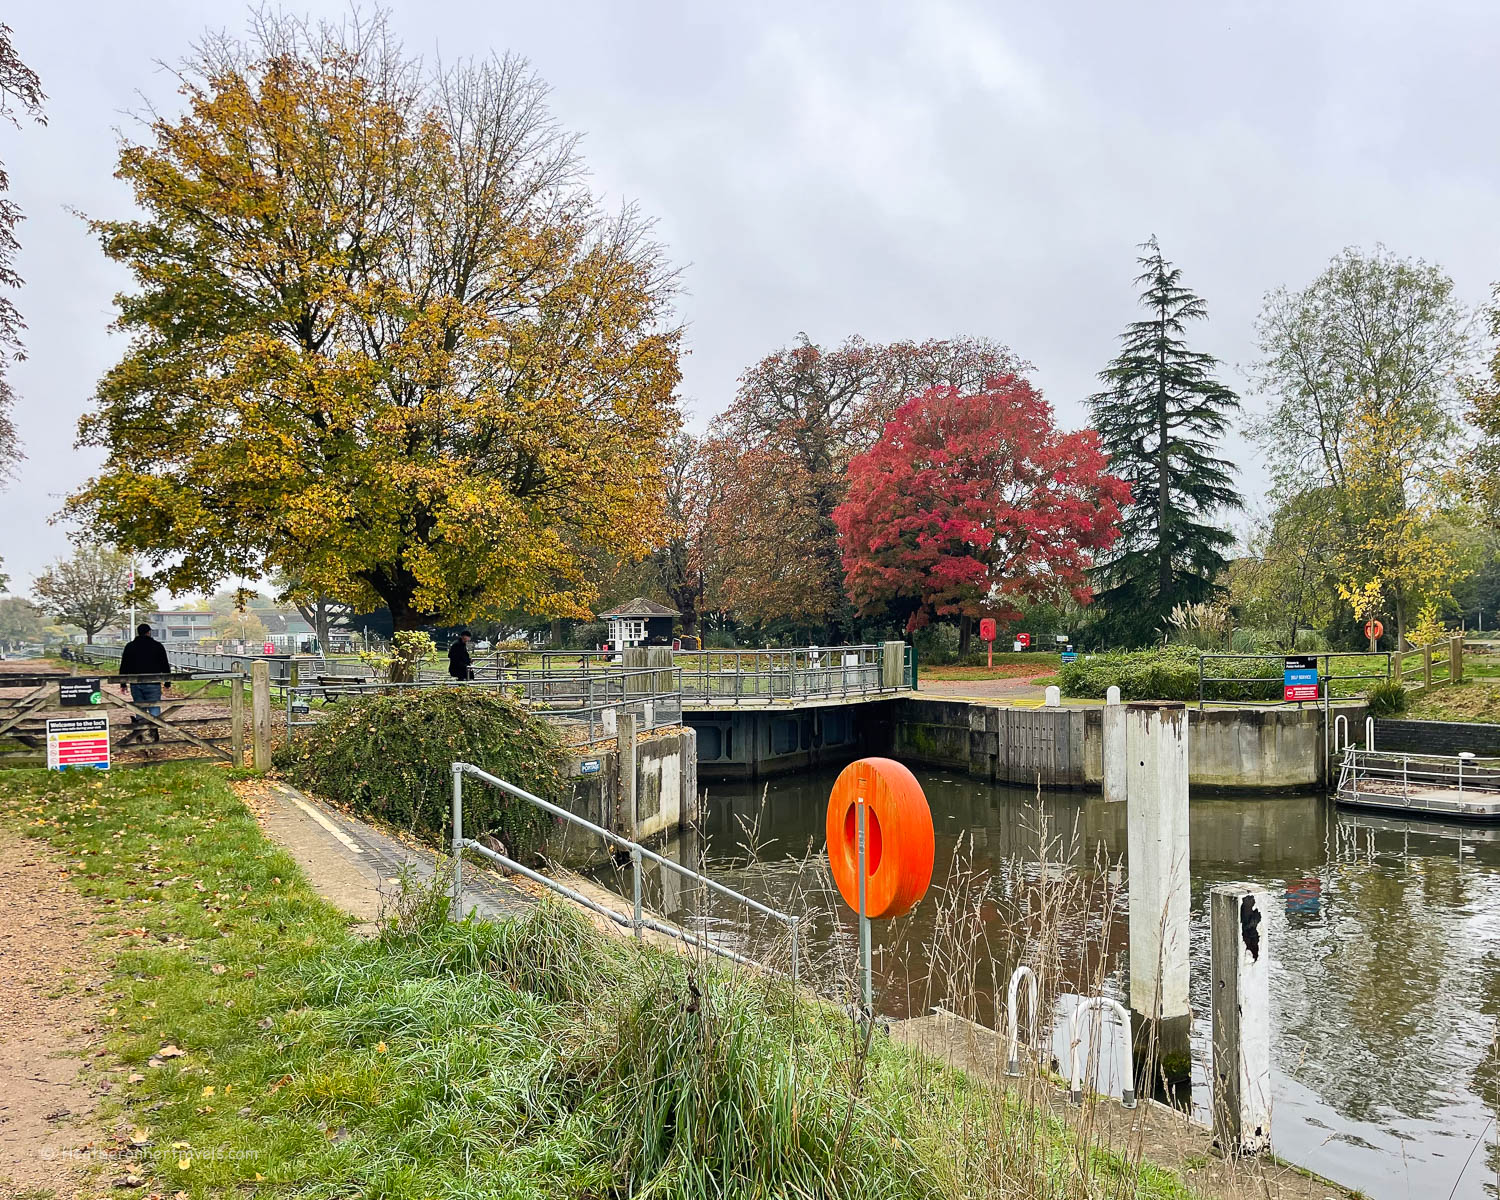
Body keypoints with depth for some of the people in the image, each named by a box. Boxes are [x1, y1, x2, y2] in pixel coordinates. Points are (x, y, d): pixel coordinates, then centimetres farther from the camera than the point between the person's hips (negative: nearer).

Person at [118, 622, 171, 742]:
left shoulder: (129, 646, 7)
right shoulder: (157, 646, 1)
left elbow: (124, 666, 9)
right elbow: (165, 666, 3)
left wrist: (123, 684, 13)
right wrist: (167, 682, 9)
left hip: (135, 684, 3)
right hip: (153, 683, -3)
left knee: (139, 708, 10)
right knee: (154, 707, 1)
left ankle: (138, 736, 9)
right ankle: (154, 730, -14)